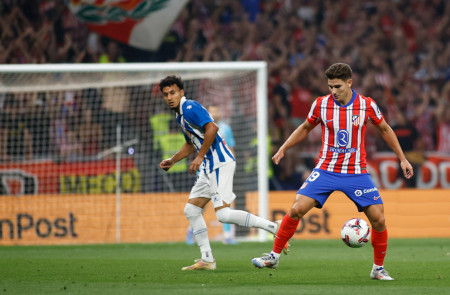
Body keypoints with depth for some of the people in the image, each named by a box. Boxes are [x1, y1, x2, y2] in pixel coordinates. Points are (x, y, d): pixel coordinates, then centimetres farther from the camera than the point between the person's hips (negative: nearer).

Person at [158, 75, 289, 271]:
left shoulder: (190, 107, -11)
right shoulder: (180, 115, 20)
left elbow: (212, 128, -24)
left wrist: (200, 157, -19)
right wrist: (172, 160, 25)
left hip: (221, 163, -11)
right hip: (209, 167, 11)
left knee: (223, 214, -19)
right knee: (191, 210, 9)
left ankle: (274, 227, -14)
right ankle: (207, 260, 10)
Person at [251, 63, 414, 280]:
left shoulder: (367, 106, -6)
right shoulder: (321, 104, -5)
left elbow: (385, 130, 10)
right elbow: (305, 128, 13)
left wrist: (402, 158, 12)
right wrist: (283, 149, 5)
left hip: (356, 173, 0)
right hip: (325, 170, 0)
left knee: (378, 219, -9)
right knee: (297, 209, -14)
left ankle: (378, 269, 11)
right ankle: (274, 256, 3)